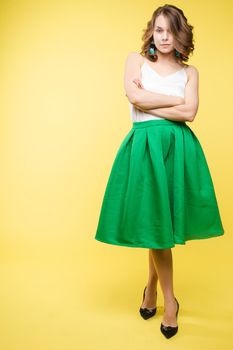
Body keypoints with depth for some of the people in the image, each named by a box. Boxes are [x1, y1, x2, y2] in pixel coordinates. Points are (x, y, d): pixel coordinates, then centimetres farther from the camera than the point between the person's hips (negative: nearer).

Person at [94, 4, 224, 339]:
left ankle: (151, 287, 30)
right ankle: (170, 300, 16)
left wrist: (149, 103, -6)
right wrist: (176, 99, -2)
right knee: (154, 221, 0)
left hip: (178, 147, 2)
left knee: (162, 221, 6)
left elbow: (189, 113, -5)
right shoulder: (136, 59, 10)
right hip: (145, 146, -1)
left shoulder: (189, 71, 12)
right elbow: (135, 97, -9)